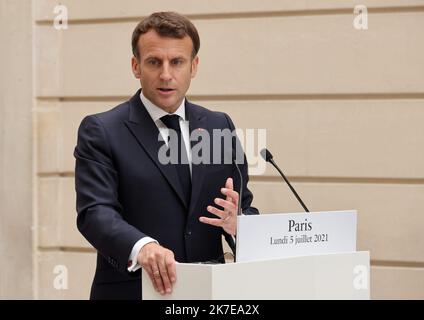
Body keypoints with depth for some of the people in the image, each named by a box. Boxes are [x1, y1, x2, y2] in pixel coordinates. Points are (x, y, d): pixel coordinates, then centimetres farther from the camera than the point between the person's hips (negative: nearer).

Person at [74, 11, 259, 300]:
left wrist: (237, 223, -17)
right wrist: (141, 247, -35)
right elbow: (95, 212, -17)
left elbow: (244, 208, 6)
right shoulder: (101, 132, -5)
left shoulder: (220, 127, 7)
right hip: (133, 290, -3)